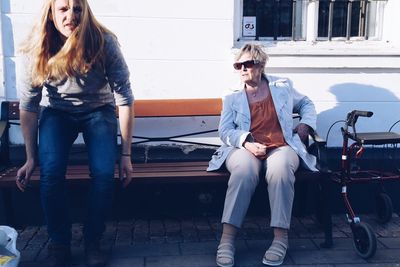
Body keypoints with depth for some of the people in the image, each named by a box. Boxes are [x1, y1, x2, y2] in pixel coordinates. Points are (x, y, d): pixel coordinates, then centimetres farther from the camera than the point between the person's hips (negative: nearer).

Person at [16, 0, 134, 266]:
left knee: (104, 174, -24)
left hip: (98, 110, -1)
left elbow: (124, 98, -18)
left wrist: (126, 154, -18)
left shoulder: (104, 43, -23)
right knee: (50, 174, -24)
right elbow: (28, 105, -8)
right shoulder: (37, 50, -17)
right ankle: (59, 244, -1)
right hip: (57, 112, 1)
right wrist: (31, 159, -7)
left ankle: (93, 241, -1)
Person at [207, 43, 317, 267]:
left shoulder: (282, 87, 18)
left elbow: (306, 104, 31)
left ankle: (281, 238, -31)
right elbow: (225, 130, 4)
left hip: (281, 147, 1)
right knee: (245, 170, -38)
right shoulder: (233, 98, 15)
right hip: (245, 149, 0)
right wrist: (247, 143, -15)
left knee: (280, 168, -37)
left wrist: (305, 125, 10)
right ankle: (227, 239, -36)